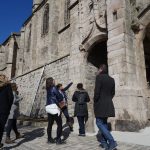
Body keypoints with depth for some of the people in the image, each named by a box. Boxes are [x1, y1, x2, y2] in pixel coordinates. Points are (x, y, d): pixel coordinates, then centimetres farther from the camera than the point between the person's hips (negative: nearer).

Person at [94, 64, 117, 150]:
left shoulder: (99, 77, -10)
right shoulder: (112, 79, 10)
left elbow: (97, 91, -16)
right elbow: (113, 93, 12)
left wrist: (95, 102, -5)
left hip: (100, 104, -7)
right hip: (109, 104, 8)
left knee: (99, 123, -2)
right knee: (104, 122, 15)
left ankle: (112, 142, -11)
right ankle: (104, 142, 20)